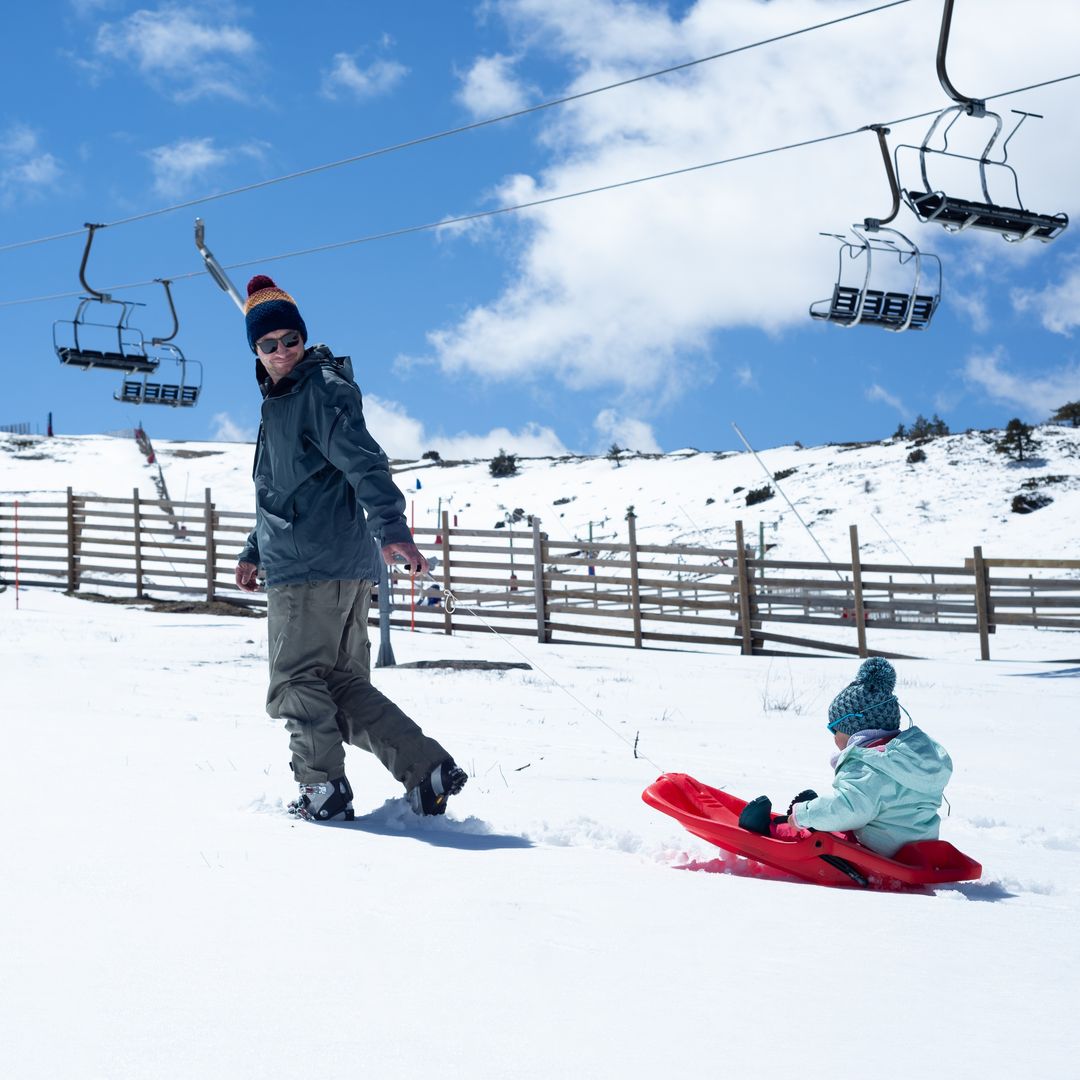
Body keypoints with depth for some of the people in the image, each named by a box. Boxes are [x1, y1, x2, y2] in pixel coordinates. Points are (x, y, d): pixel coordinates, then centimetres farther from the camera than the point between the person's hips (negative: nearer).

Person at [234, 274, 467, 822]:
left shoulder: (320, 390, -8)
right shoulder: (281, 399, 22)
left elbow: (364, 462, -23)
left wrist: (392, 527, -36)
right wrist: (255, 550, 38)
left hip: (309, 570, -10)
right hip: (345, 570, 10)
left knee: (296, 685, -3)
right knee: (346, 687, 10)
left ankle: (323, 790, -3)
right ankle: (429, 771, 5)